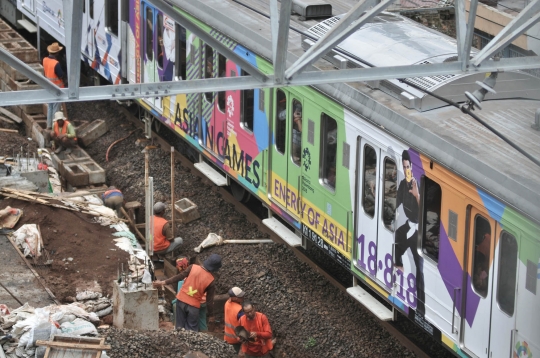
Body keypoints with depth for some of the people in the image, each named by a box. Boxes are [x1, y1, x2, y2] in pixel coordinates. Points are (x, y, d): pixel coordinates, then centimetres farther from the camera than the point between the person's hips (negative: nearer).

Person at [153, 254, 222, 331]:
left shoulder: (193, 267, -10)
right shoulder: (211, 281, -12)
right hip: (193, 305, -3)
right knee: (191, 330, 11)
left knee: (180, 327, 15)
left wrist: (163, 282, 1)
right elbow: (209, 300, -6)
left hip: (181, 300, 3)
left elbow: (178, 277, -7)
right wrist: (211, 315, 6)